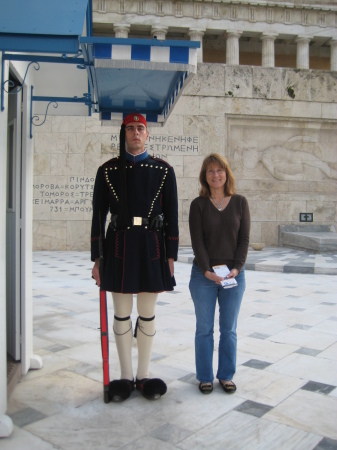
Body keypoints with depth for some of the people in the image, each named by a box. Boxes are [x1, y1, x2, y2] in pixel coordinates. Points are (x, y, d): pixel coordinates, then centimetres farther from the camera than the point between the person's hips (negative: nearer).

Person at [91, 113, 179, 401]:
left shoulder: (164, 170, 5)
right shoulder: (107, 171, 4)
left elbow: (172, 215, 5)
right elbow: (99, 215, 4)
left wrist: (171, 256, 0)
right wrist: (97, 259, 1)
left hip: (152, 248, 0)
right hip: (119, 249, 0)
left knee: (148, 315, 9)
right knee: (122, 315, 9)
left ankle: (144, 375, 25)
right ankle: (126, 376, 24)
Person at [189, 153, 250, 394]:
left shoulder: (240, 202, 3)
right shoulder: (198, 204, 0)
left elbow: (244, 239, 0)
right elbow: (197, 241, -5)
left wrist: (236, 268, -11)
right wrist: (207, 270, -15)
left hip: (234, 275, 1)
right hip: (203, 275, -1)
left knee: (229, 329, 10)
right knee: (204, 329, 8)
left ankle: (226, 375, 25)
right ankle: (205, 377, 21)